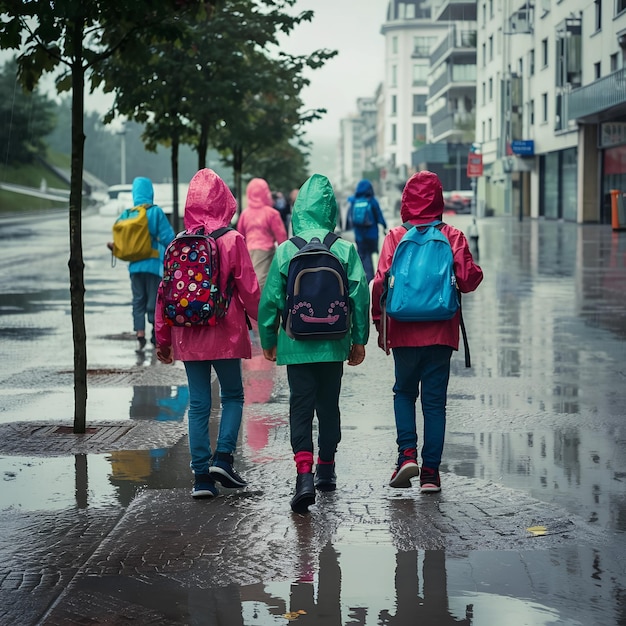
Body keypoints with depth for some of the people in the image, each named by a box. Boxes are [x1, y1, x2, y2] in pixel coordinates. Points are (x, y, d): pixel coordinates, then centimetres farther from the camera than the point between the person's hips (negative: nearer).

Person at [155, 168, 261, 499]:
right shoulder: (232, 239, -8)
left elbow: (165, 293, 4)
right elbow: (249, 289, -7)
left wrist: (162, 338, 12)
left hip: (188, 336, 3)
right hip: (225, 334, -3)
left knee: (198, 403, 8)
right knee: (233, 395, 14)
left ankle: (201, 475, 5)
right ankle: (222, 457, -2)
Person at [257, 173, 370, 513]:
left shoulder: (286, 251, -5)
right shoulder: (346, 250, -4)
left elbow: (270, 299, -2)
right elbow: (360, 295, -3)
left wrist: (268, 340, 11)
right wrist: (359, 340, 7)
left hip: (296, 344, -2)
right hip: (334, 344, 2)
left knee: (300, 407, -1)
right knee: (329, 405, 17)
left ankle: (305, 473, -17)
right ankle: (326, 469, 30)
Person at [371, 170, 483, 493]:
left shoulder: (396, 237, -5)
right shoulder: (453, 236, -3)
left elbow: (381, 282, -9)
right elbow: (469, 279, -8)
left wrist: (380, 324, 2)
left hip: (404, 333, 0)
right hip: (441, 332, 0)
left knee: (404, 392, 19)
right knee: (435, 400, 7)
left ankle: (407, 454, 1)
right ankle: (430, 472, 5)